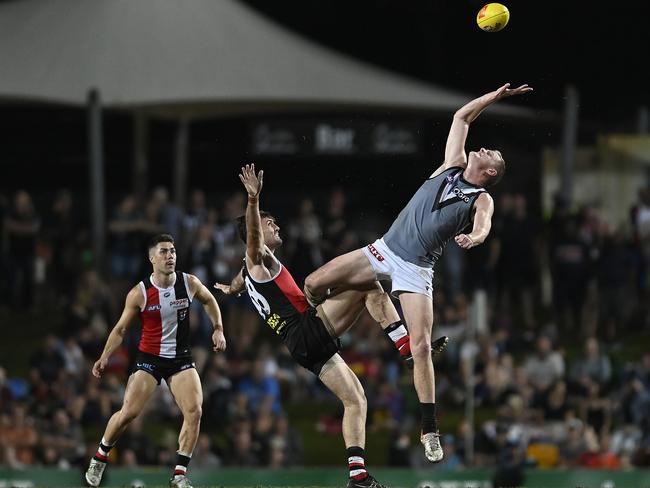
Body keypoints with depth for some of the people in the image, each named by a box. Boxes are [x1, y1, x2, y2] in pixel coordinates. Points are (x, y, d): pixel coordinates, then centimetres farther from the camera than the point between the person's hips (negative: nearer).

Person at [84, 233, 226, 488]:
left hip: (181, 358, 2)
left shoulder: (190, 283, -6)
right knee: (128, 412, -11)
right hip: (149, 358, -2)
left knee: (194, 412, -15)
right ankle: (100, 457, 15)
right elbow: (121, 328, -2)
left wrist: (218, 329, 8)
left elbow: (209, 300, 17)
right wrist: (104, 358, -13)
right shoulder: (140, 293, -12)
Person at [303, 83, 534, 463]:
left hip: (416, 270, -4)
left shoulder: (482, 201, -1)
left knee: (421, 347, -14)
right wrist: (495, 96, 17)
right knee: (314, 284, -7)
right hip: (385, 250, 4)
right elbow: (461, 117, 19)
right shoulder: (453, 166, 11)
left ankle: (430, 430, -5)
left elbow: (483, 227, -24)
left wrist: (473, 237, -46)